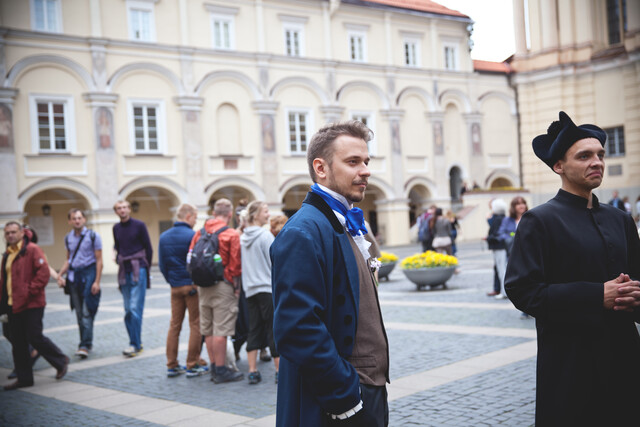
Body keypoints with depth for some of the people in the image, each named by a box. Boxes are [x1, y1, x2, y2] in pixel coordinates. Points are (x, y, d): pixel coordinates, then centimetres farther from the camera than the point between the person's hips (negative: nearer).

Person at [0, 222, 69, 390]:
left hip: (31, 305, -8)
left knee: (35, 337, -8)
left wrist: (30, 291, -18)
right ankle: (24, 378, 18)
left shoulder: (32, 250, -8)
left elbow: (43, 272, -17)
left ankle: (61, 361, 14)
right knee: (18, 343, 9)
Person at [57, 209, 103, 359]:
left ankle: (85, 345, -10)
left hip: (88, 274, -5)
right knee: (79, 313, 9)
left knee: (87, 312, -10)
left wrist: (97, 281, -12)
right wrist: (60, 275, 6)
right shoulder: (68, 238, 12)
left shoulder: (93, 236, -4)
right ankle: (86, 343, 20)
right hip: (73, 276, 5)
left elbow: (99, 260, -6)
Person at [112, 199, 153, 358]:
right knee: (128, 310, 6)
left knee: (135, 308, -11)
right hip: (124, 271, 5)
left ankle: (135, 344, -9)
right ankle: (136, 342, 14)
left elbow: (148, 248, 2)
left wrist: (145, 267, 3)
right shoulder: (116, 228, 12)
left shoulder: (139, 225, -2)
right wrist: (119, 262, 11)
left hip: (138, 270, -5)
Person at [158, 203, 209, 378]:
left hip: (175, 287, 6)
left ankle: (172, 365, 14)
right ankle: (193, 365, 4)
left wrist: (171, 280, 16)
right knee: (195, 325, 2)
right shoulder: (192, 236, -13)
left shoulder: (164, 237, 8)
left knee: (174, 325, 11)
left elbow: (161, 264, 10)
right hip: (193, 286, -6)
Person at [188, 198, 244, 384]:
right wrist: (236, 286, -1)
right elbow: (235, 265, -12)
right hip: (222, 286, -6)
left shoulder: (199, 233, 5)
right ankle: (220, 370, 3)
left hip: (203, 286, 6)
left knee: (208, 329, 13)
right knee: (221, 330, -2)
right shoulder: (232, 235, -10)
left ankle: (214, 367, 22)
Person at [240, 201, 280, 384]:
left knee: (254, 330, 9)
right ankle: (280, 371, 4)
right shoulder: (265, 236, -10)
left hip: (250, 290, 7)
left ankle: (252, 371, 8)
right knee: (274, 329, -1)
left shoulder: (243, 237, 10)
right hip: (268, 288, -7)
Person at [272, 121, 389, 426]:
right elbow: (298, 329, -26)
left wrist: (374, 389, 14)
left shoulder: (347, 226, 13)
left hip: (370, 393, 9)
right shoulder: (304, 232, -18)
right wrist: (346, 399, -22)